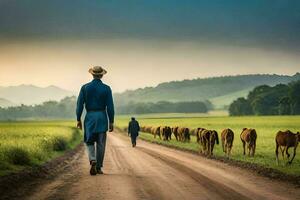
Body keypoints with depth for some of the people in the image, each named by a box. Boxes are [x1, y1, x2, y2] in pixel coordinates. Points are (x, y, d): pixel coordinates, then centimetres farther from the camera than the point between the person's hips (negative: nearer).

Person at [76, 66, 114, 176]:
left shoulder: (85, 87, -1)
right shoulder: (106, 88, -4)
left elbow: (80, 104, -2)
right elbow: (110, 107, -5)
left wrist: (78, 119, 7)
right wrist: (111, 122, 1)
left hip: (90, 117, 0)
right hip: (102, 117, 0)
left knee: (89, 142, 10)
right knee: (100, 144, 8)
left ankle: (93, 160, -15)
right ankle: (98, 167, 12)